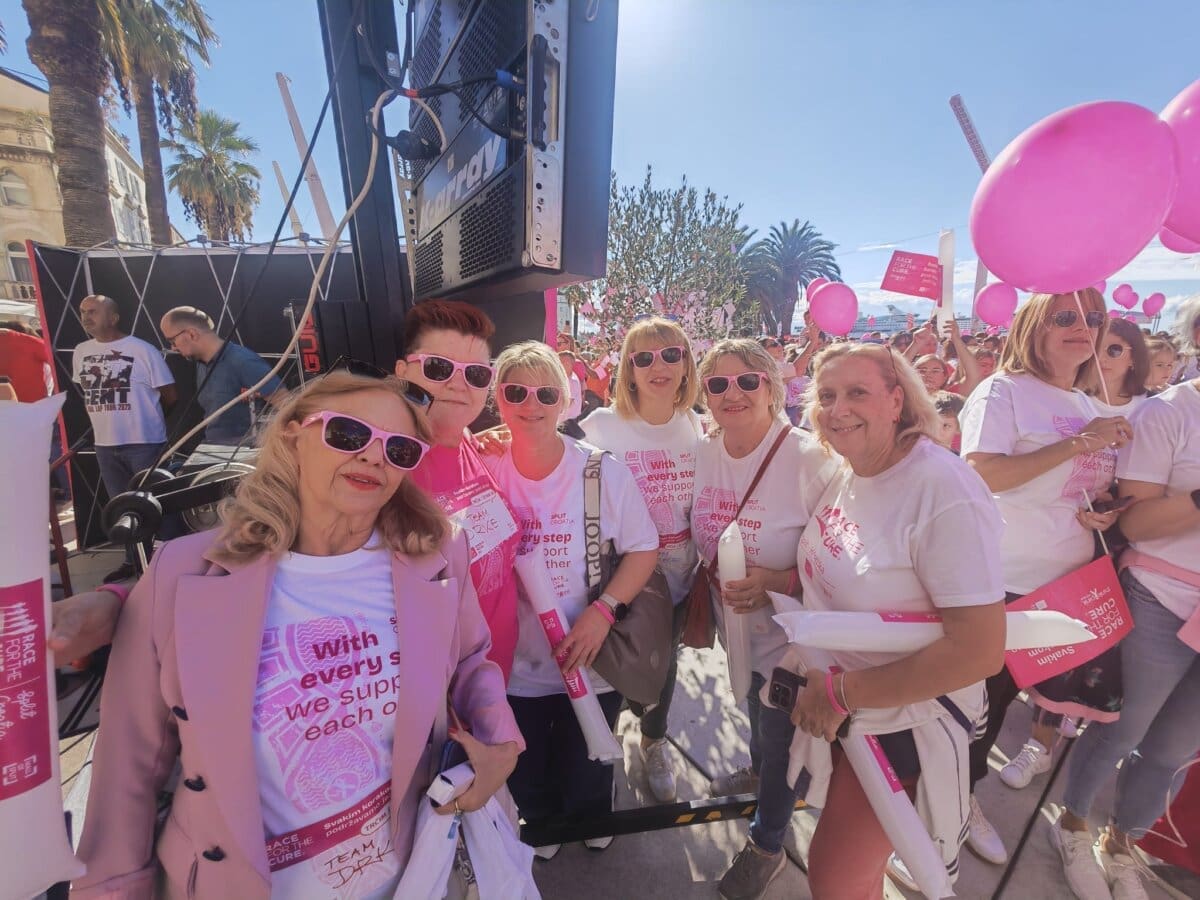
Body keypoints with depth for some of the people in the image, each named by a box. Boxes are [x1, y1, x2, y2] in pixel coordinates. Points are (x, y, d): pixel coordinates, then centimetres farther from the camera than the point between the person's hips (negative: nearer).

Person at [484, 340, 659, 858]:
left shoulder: (604, 471, -15)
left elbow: (643, 550, -10)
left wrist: (602, 611, -21)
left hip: (589, 662, -1)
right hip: (511, 664, 2)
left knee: (584, 775, 21)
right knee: (526, 778, 24)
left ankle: (592, 826, 57)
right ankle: (542, 827, 59)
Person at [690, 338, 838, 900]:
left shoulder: (809, 460, -27)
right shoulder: (704, 452, -7)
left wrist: (776, 583, -32)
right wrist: (709, 584, 9)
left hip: (788, 634, -5)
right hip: (736, 623, 6)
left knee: (780, 736, 16)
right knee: (752, 705, 31)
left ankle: (767, 845, 45)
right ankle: (757, 770, 64)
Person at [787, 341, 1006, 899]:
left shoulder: (945, 493, -28)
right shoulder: (845, 471, -4)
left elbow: (980, 651, -28)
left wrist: (841, 693, -22)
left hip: (906, 720, -6)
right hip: (838, 707, 6)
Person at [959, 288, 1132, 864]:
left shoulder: (1089, 406, 13)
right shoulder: (1004, 391, -12)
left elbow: (1096, 485, 21)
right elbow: (980, 475, -25)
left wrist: (1107, 510, -2)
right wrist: (1077, 443, -22)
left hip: (1074, 577, 8)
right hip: (1009, 579, -7)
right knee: (992, 692, 5)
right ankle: (963, 795, 26)